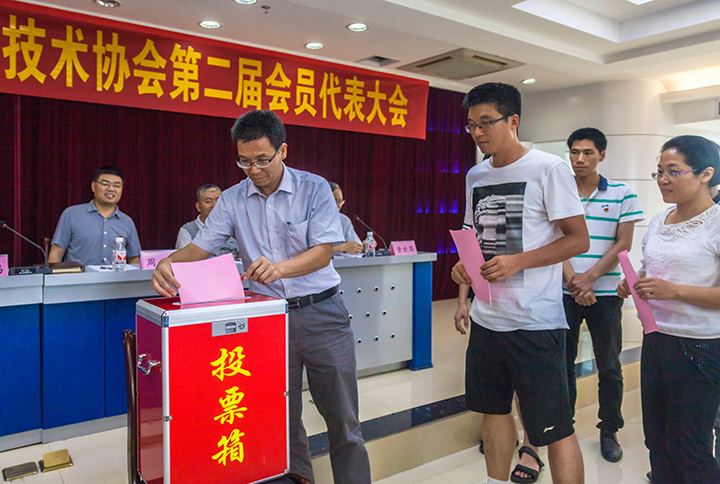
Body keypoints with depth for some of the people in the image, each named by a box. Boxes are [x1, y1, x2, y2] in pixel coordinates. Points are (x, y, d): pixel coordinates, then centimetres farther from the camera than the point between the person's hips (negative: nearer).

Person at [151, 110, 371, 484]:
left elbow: (322, 253, -11)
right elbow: (200, 247, 2)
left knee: (343, 419, 5)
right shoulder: (233, 200, 4)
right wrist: (169, 262, -21)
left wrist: (280, 267, -29)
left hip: (321, 313, -2)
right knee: (283, 419, 12)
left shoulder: (314, 189, -4)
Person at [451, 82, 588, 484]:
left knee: (554, 427, 0)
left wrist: (516, 262, -20)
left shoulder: (549, 169, -8)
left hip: (535, 322, -6)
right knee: (494, 410, 19)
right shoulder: (475, 175, 11)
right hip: (485, 318, 7)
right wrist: (463, 297, 7)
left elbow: (579, 240, -9)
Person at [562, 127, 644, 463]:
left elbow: (623, 244, -4)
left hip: (606, 292, -1)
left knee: (609, 366, 8)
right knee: (563, 360, 10)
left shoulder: (622, 194, 0)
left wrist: (589, 277, -13)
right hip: (565, 292, 1)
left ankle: (609, 431, 25)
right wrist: (572, 280, -14)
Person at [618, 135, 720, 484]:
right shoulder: (658, 221, 10)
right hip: (656, 338, 7)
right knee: (656, 438, 16)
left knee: (687, 448, 5)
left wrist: (674, 290, -26)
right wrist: (632, 285, 2)